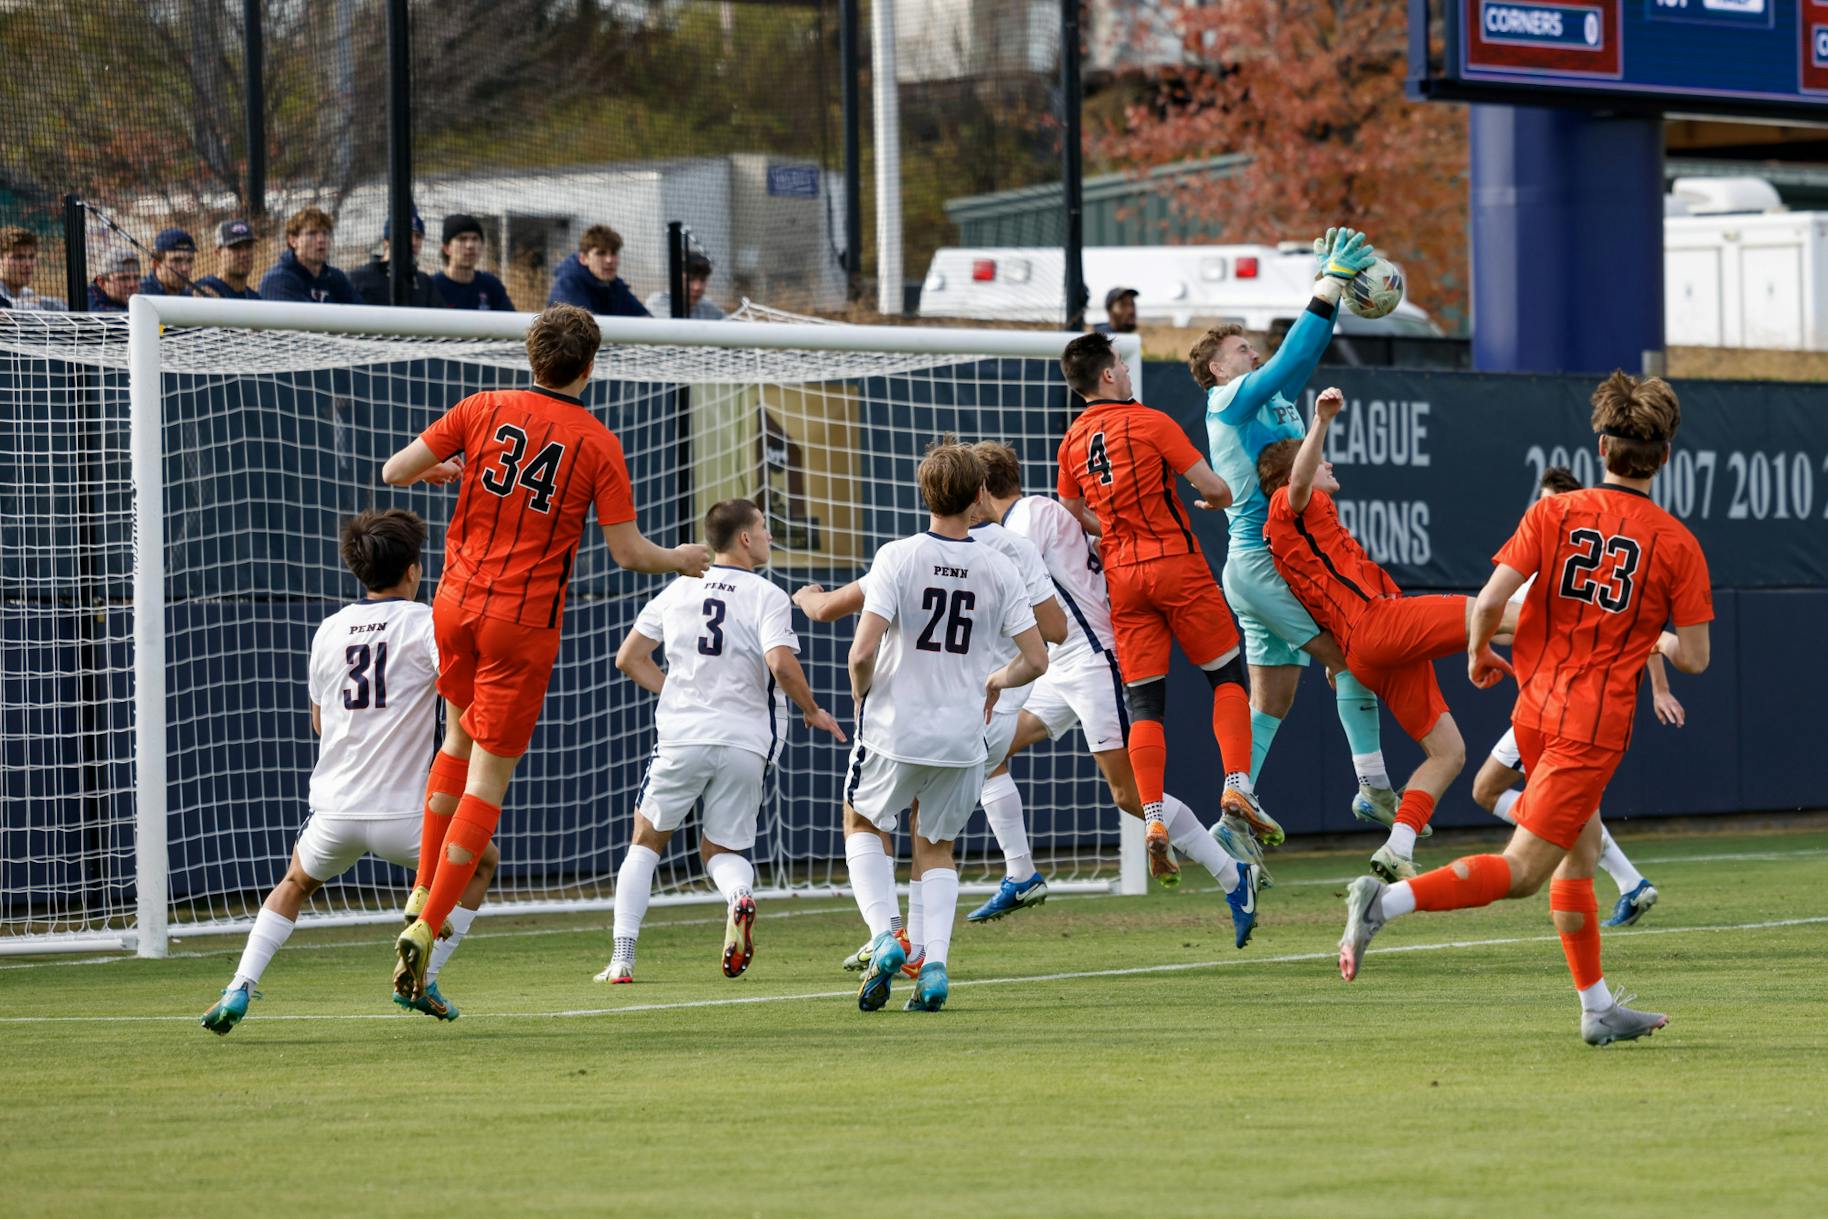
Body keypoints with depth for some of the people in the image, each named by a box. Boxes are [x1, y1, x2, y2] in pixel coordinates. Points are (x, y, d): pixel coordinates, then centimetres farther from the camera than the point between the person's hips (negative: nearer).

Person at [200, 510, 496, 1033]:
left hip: (333, 812, 4)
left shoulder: (330, 630, 11)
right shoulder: (424, 622, -3)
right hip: (400, 815, -4)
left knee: (296, 885, 31)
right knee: (481, 861, 23)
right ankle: (422, 979, 16)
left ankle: (240, 988, 10)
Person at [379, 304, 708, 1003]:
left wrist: (445, 472, 22)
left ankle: (422, 894, 25)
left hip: (457, 603, 4)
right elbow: (627, 552, -5)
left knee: (460, 738, 26)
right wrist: (681, 560, 15)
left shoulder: (486, 410, -1)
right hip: (526, 620, -4)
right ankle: (426, 928, -7)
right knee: (489, 777, 1)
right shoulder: (599, 445, -6)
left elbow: (393, 472, 1)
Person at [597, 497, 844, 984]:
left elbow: (629, 657, 11)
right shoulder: (767, 597, -4)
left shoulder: (680, 589, 9)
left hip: (682, 738, 1)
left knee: (646, 842, 17)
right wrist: (812, 711, -2)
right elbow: (782, 664, -19)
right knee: (722, 849, 16)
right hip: (745, 742, -1)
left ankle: (623, 958, 6)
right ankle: (739, 894, -21)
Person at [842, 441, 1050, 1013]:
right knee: (936, 848, 22)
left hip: (895, 730, -2)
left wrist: (861, 691, 2)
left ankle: (883, 936, 1)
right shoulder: (999, 569, -3)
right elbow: (1036, 659, -3)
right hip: (962, 737, 2)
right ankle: (935, 962, 3)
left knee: (863, 824, 23)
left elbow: (863, 651, -19)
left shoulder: (897, 558, -12)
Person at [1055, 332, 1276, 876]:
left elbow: (1076, 515, 19)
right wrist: (1214, 501, 13)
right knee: (1227, 674, 8)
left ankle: (1152, 818, -7)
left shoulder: (1072, 441, 7)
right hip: (1177, 565, -4)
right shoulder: (1149, 423, -9)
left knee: (1143, 701, 3)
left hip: (1122, 576, 5)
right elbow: (1214, 489, -9)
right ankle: (1236, 784, -6)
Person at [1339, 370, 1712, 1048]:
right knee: (1520, 872, -7)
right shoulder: (1677, 544, -5)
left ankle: (1599, 1009, 24)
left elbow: (1490, 600, -10)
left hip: (1535, 709, 5)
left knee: (1581, 851, 20)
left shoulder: (1553, 513, 0)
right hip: (1596, 724, -5)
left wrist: (1478, 652, 10)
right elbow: (1694, 658, -4)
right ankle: (1387, 901, -27)